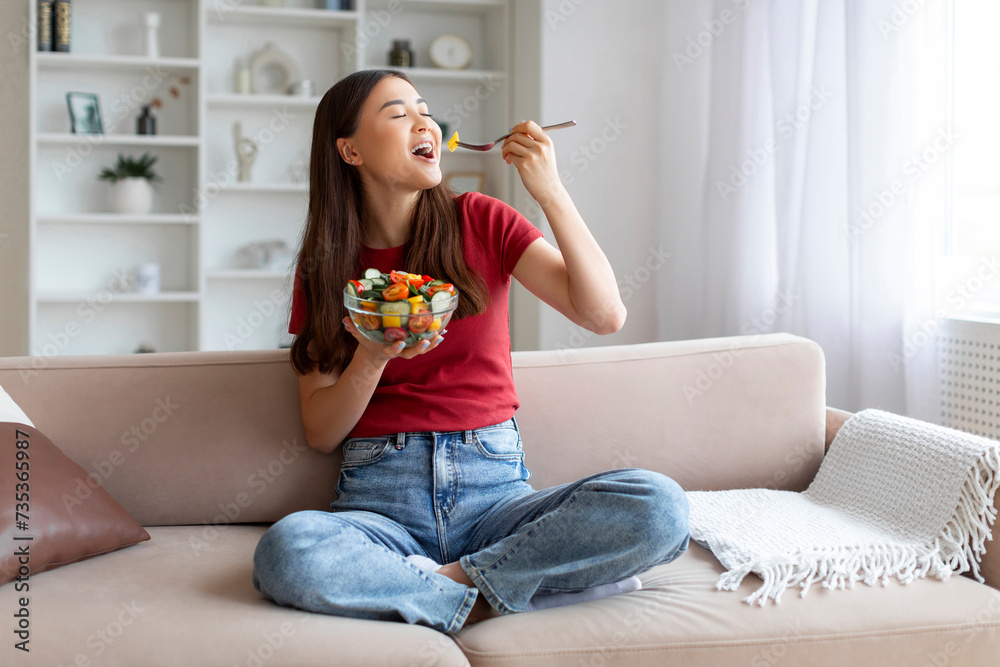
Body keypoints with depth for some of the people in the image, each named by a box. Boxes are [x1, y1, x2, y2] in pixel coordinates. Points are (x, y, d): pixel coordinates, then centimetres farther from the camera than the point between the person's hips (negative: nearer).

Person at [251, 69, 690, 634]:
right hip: (382, 498, 0)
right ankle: (491, 594, -18)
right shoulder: (327, 264, 7)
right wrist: (372, 359, -15)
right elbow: (321, 433, 4)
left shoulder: (482, 222, 6)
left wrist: (551, 192, -10)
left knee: (659, 505, -27)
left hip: (494, 487, 1)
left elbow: (606, 315, -4)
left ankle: (451, 582, -16)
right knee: (285, 551, -35)